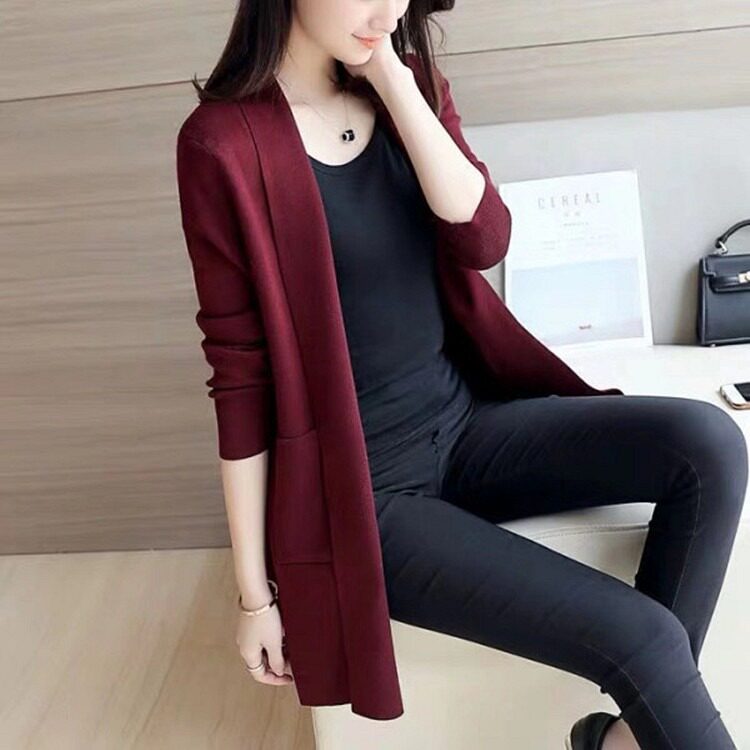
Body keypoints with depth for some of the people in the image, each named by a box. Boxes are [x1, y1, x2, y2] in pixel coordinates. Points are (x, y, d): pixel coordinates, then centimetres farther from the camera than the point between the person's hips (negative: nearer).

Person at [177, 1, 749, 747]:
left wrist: (388, 70, -13)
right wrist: (255, 591, -9)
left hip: (461, 426, 7)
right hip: (364, 491, -6)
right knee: (643, 638, -19)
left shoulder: (398, 94, 7)